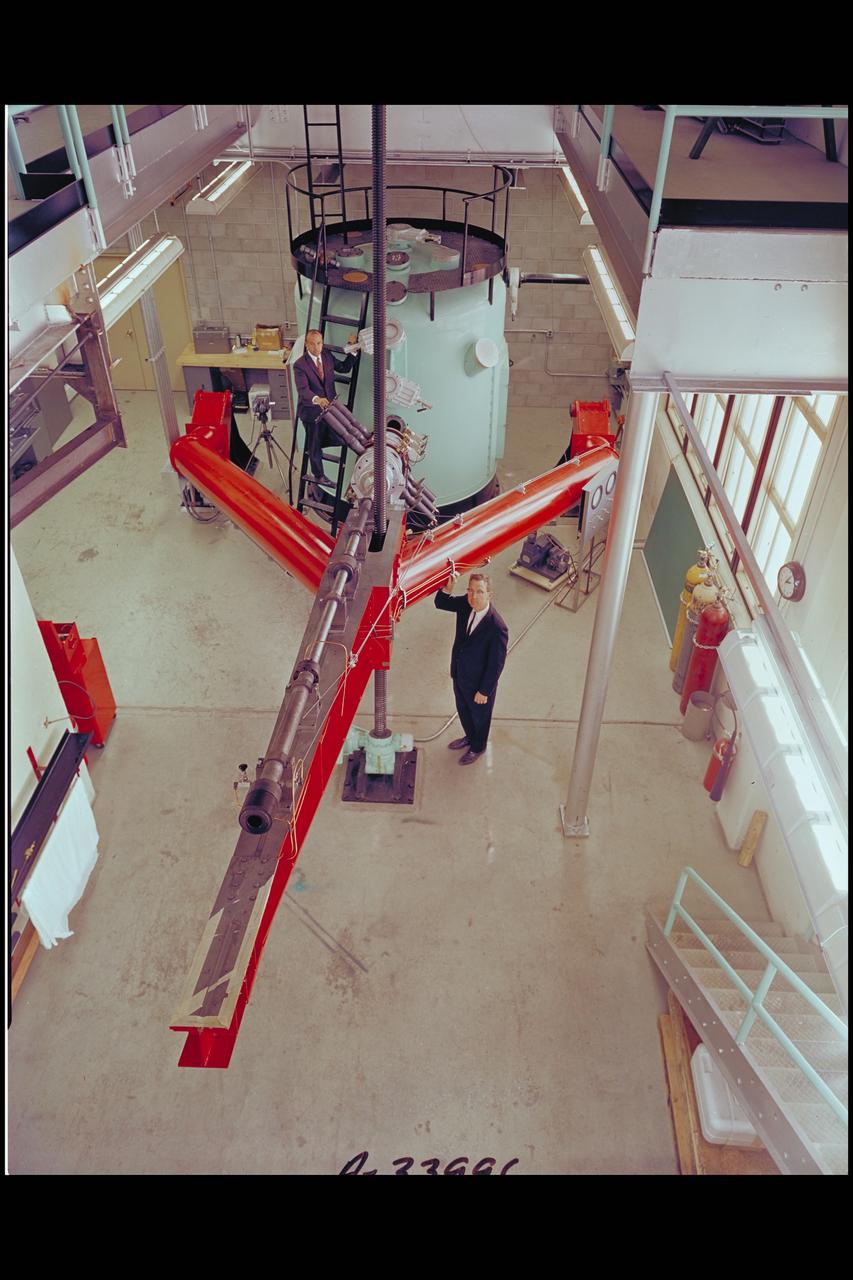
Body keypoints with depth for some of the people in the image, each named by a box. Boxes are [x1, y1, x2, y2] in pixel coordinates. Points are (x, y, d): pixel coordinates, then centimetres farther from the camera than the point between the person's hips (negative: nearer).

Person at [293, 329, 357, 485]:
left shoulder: (327, 356, 0)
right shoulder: (300, 365, -19)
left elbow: (344, 368, 13)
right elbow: (303, 390, -30)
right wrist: (317, 399, -49)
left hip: (329, 406, 6)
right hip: (312, 410, -6)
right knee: (315, 445, 8)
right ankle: (319, 475, 25)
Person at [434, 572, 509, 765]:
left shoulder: (497, 627, -35)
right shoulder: (465, 604, -17)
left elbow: (496, 664, -25)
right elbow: (440, 603, -2)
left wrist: (484, 691, -16)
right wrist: (448, 587, -25)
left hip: (478, 683, -6)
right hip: (459, 675, 6)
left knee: (480, 716, 23)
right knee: (463, 710, 30)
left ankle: (478, 747, 50)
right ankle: (470, 737, 59)